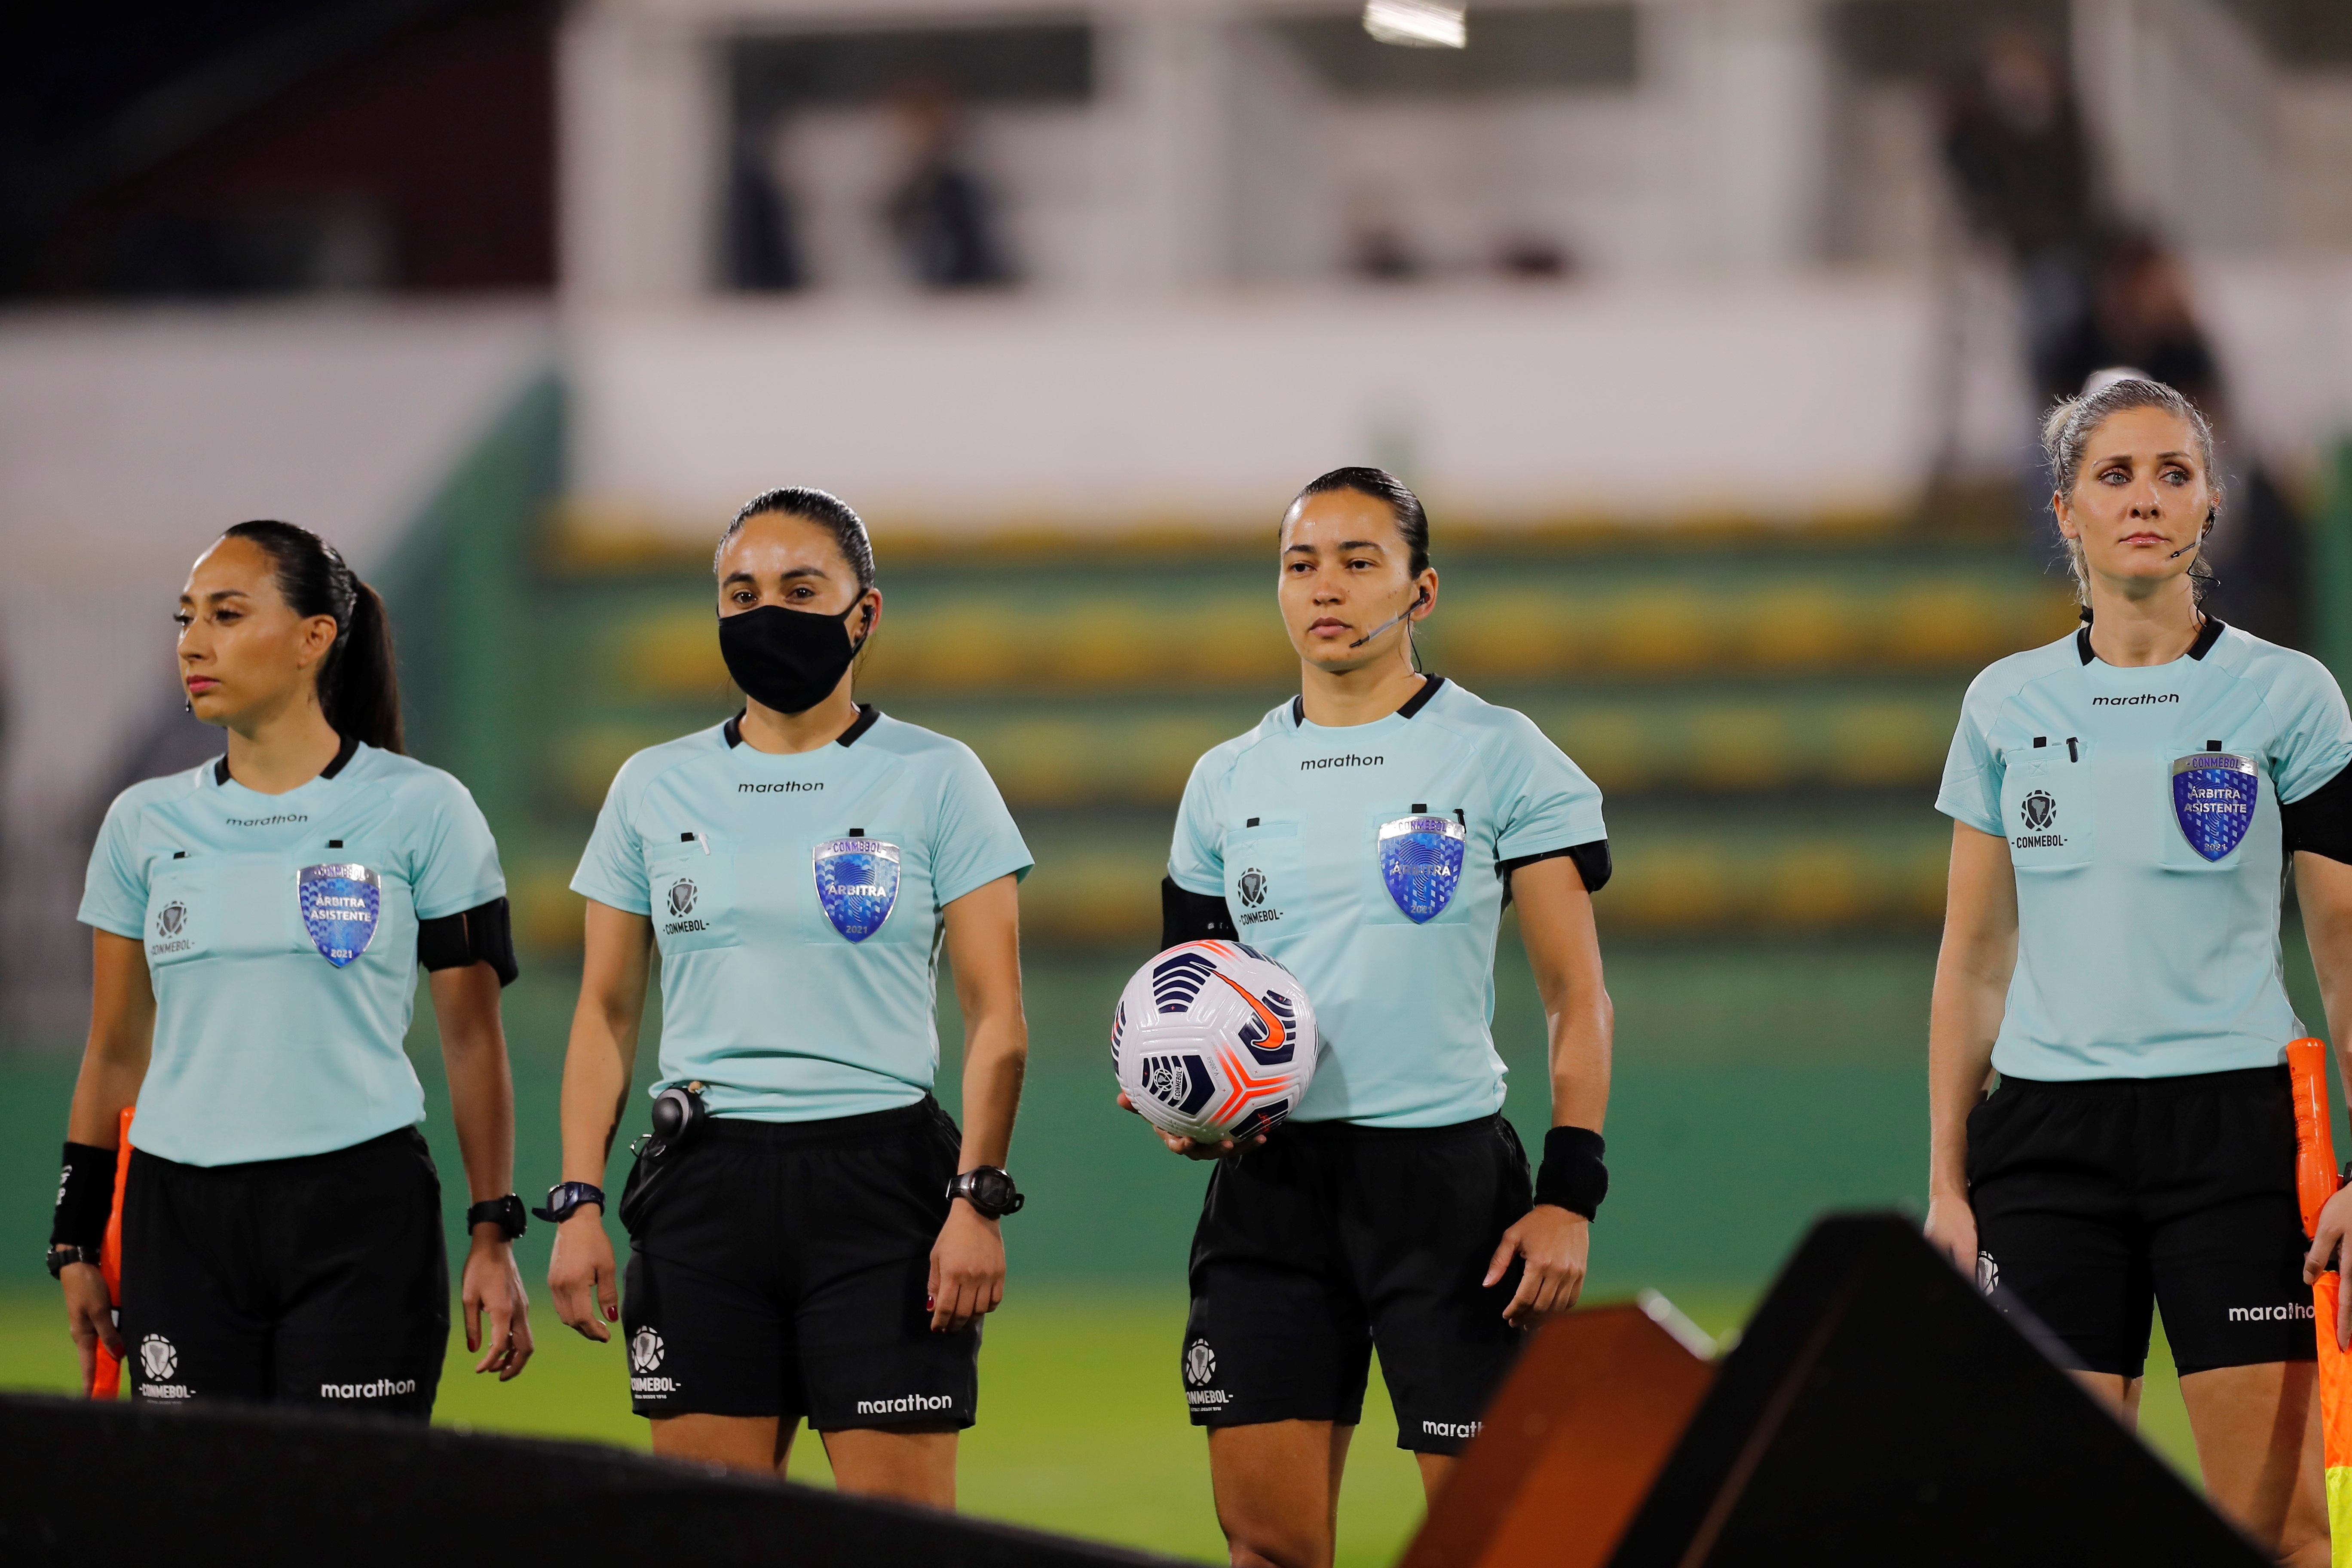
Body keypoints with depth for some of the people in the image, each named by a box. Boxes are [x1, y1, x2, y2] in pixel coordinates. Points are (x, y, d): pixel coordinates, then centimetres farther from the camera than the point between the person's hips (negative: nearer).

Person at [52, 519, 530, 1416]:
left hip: (361, 1215, -3)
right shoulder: (145, 823, 10)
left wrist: (494, 1238, -1)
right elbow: (116, 1054, 15)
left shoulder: (420, 811, 1)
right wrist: (77, 1243, 12)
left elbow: (472, 1041, 3)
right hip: (180, 1218, 3)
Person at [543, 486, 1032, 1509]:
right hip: (705, 1185, 3)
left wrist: (976, 1198, -11)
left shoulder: (935, 780, 2)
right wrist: (579, 1204, 3)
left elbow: (995, 1017, 0)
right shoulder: (655, 789, 11)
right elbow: (605, 1014, 13)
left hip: (879, 1177, -3)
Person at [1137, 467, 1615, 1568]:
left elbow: (1576, 997, -1)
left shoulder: (1500, 757, 0)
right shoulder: (1226, 782, 12)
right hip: (1270, 1179, 4)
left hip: (1444, 1171, -4)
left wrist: (1569, 1194, -11)